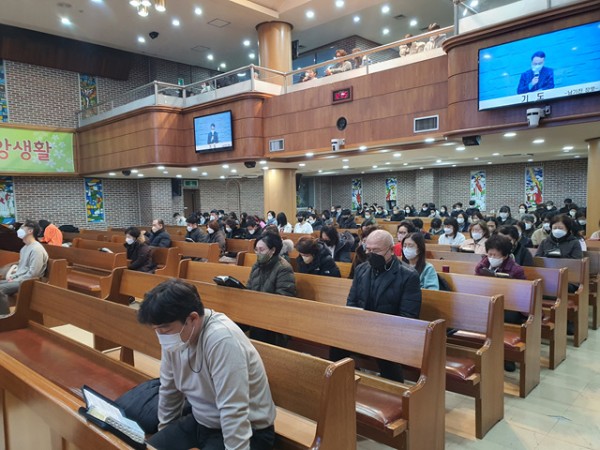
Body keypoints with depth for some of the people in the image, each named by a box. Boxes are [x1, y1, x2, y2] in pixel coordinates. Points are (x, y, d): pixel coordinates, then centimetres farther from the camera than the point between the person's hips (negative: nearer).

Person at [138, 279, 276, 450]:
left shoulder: (222, 339, -33)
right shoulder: (175, 333, -7)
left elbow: (233, 413, -30)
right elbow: (169, 390, 9)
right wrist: (164, 431, 18)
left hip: (246, 433, -7)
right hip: (201, 422, 7)